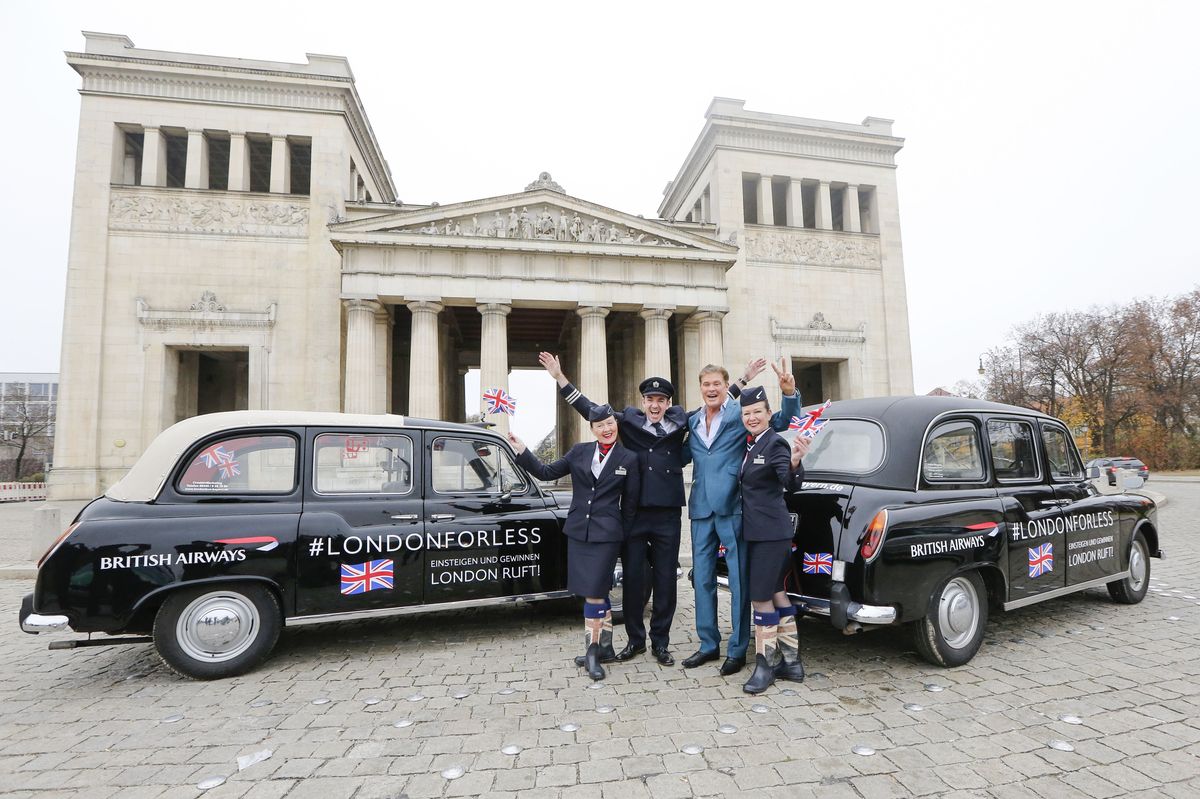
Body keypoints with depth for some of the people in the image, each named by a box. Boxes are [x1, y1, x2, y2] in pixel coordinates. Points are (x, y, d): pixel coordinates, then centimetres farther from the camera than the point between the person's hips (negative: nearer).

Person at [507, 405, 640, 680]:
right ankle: (605, 647, 27)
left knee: (594, 592, -5)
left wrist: (624, 537, 6)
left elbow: (630, 503, 4)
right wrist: (523, 452, -1)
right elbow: (547, 473, 7)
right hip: (578, 531, 3)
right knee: (598, 592, 13)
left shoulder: (629, 459, -1)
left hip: (607, 534, -3)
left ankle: (593, 651, 12)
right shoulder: (579, 452, 5)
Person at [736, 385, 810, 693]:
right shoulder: (749, 445, 9)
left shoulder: (775, 443, -14)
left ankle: (765, 664, 11)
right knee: (776, 593, 14)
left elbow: (791, 484, -26)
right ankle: (791, 662, 26)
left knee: (761, 596, -2)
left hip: (771, 532, -8)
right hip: (756, 530, 8)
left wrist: (795, 462, -45)